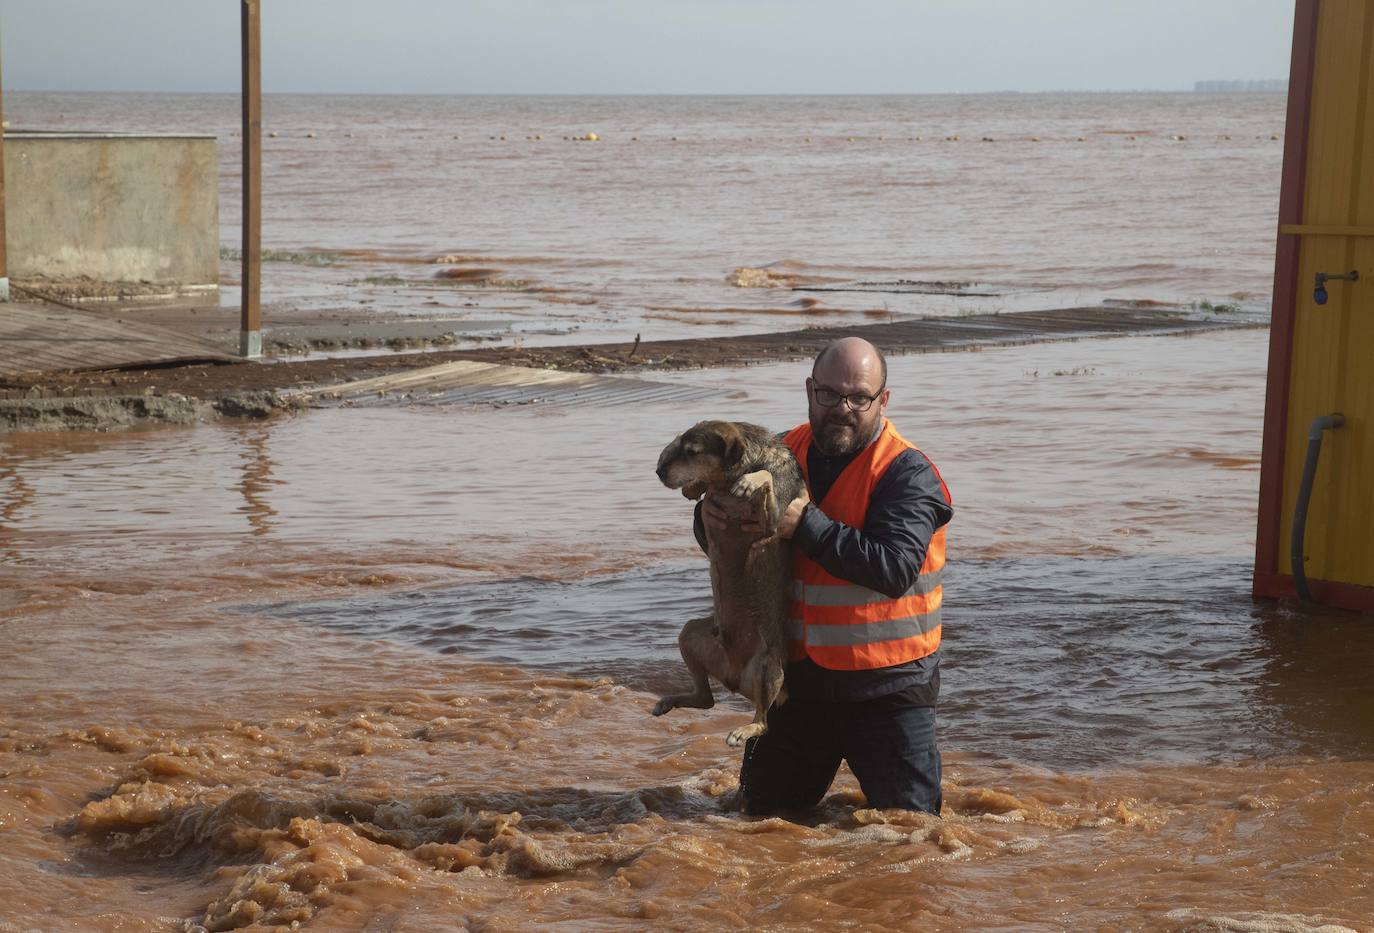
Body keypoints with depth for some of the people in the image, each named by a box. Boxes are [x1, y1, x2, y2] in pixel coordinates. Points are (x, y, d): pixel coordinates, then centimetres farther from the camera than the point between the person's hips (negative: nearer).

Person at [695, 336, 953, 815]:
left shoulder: (907, 473, -15)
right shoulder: (785, 453, 3)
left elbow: (895, 568, -29)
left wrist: (806, 524, -29)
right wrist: (710, 518, -13)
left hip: (888, 688, -5)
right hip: (799, 677, 5)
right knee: (764, 814, 17)